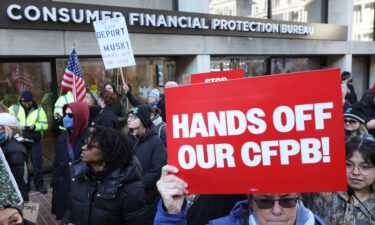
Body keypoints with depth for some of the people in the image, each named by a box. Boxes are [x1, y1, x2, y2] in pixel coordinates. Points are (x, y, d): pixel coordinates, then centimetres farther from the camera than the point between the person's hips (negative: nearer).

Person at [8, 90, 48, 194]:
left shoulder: (39, 109, -1)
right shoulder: (14, 108, 0)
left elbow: (45, 125, -1)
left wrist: (35, 126, -20)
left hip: (34, 141, -1)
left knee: (37, 163, 3)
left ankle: (39, 184, 17)